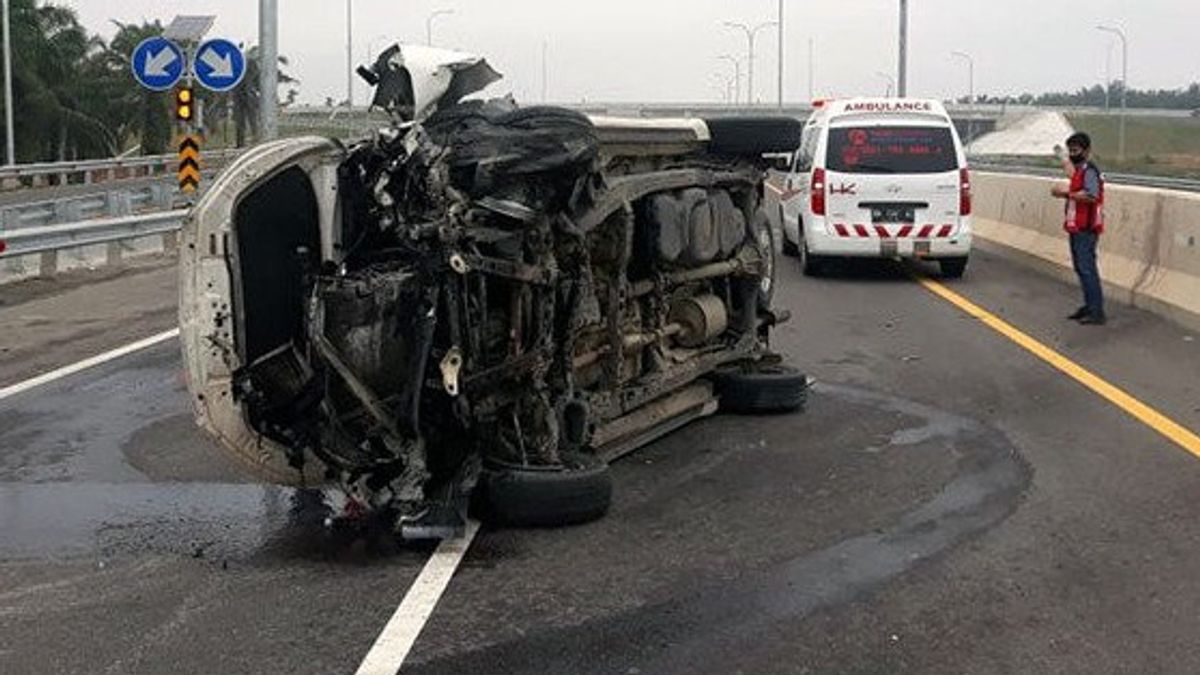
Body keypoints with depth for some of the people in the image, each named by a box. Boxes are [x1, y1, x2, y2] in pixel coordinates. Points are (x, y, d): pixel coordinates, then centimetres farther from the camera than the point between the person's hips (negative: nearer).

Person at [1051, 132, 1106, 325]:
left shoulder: (1089, 170, -15)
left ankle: (1097, 313, -9)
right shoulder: (1079, 170, 16)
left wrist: (1066, 193, -22)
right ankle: (1089, 307, 23)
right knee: (1081, 268, 15)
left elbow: (1091, 195, -28)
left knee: (1087, 269, -11)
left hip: (1086, 229, -11)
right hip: (1077, 228, 11)